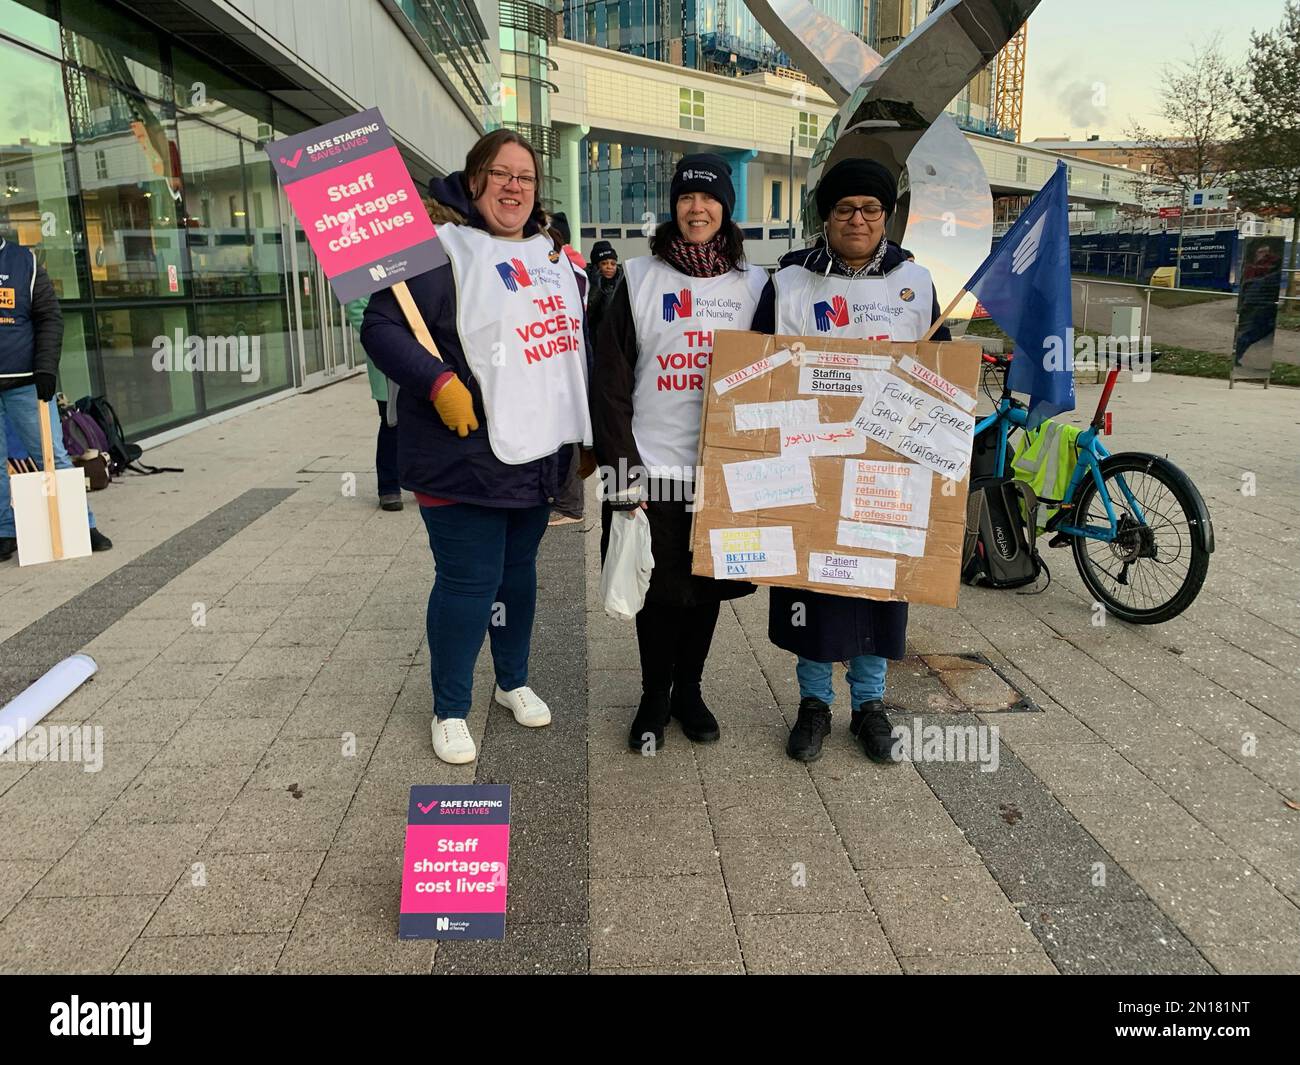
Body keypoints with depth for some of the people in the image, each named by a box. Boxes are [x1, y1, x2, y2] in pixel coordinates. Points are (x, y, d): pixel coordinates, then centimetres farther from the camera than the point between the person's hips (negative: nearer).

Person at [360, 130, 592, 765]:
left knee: (519, 571, 18)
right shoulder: (443, 249, -10)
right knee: (468, 583, -2)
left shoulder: (551, 253, 15)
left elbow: (573, 328, 31)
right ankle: (450, 711, 17)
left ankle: (513, 682, 37)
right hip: (467, 458, -7)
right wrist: (438, 382, -27)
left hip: (539, 453, 7)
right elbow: (380, 326, -16)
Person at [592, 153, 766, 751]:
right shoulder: (640, 279, 0)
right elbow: (610, 381, -3)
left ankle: (689, 689, 31)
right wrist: (623, 470, -9)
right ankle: (654, 697, 26)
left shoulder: (754, 285, 6)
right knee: (657, 589, 7)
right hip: (652, 469, -2)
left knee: (707, 586, 12)